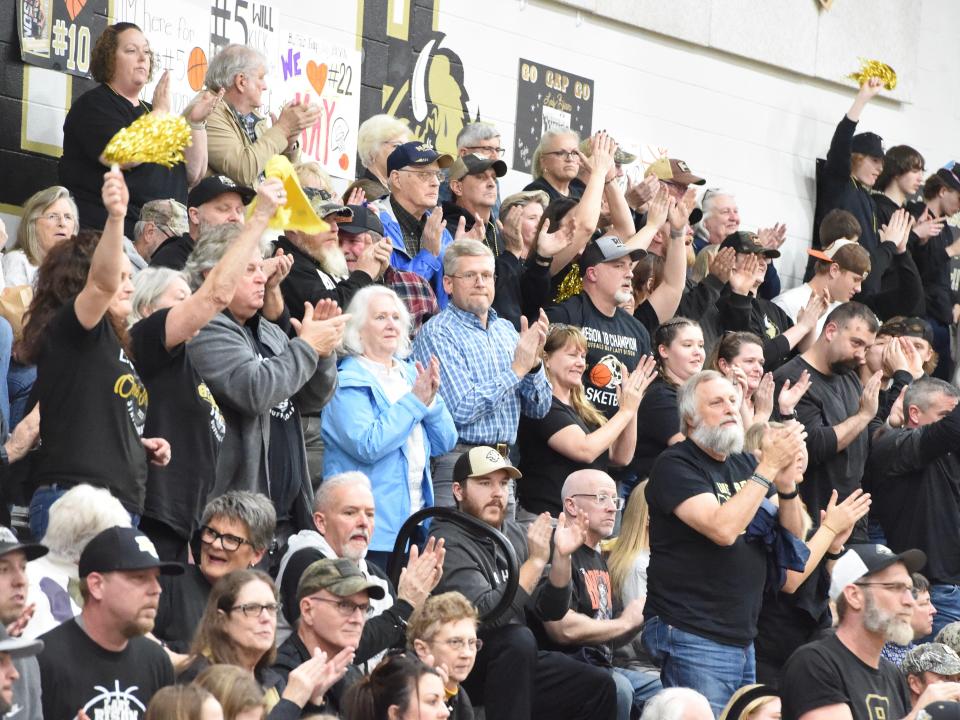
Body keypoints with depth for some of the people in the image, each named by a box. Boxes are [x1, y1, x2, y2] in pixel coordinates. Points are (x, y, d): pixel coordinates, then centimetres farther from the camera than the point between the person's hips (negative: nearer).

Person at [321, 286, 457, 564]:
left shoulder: (411, 373, 14)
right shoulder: (347, 382, -7)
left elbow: (444, 444, 11)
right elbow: (367, 446, -21)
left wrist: (431, 400, -7)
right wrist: (414, 401, -16)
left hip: (417, 517, 7)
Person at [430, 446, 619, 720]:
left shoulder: (512, 533, 8)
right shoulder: (448, 543, -15)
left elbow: (550, 611, 8)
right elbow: (486, 615, -28)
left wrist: (562, 557, -8)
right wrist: (535, 561, -28)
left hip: (514, 665, 8)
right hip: (465, 667, -8)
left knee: (599, 686, -2)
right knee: (518, 638, -33)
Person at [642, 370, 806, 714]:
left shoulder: (746, 464, 14)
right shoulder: (674, 465, -8)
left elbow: (792, 536, 11)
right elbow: (723, 529, -22)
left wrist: (786, 484, -8)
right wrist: (769, 467, -19)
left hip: (742, 638, 7)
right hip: (693, 638, -7)